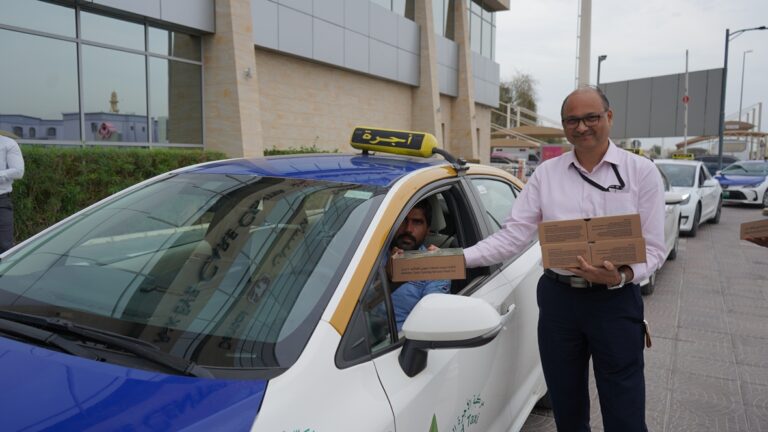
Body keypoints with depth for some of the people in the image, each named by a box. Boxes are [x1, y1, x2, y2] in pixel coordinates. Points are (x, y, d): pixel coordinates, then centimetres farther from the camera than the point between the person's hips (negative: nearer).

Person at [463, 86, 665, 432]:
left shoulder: (641, 172, -2)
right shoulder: (546, 173, 3)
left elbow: (653, 249, -4)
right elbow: (512, 236, -2)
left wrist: (620, 277, -24)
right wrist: (456, 258, -14)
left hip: (615, 302, -2)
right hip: (558, 300, 2)